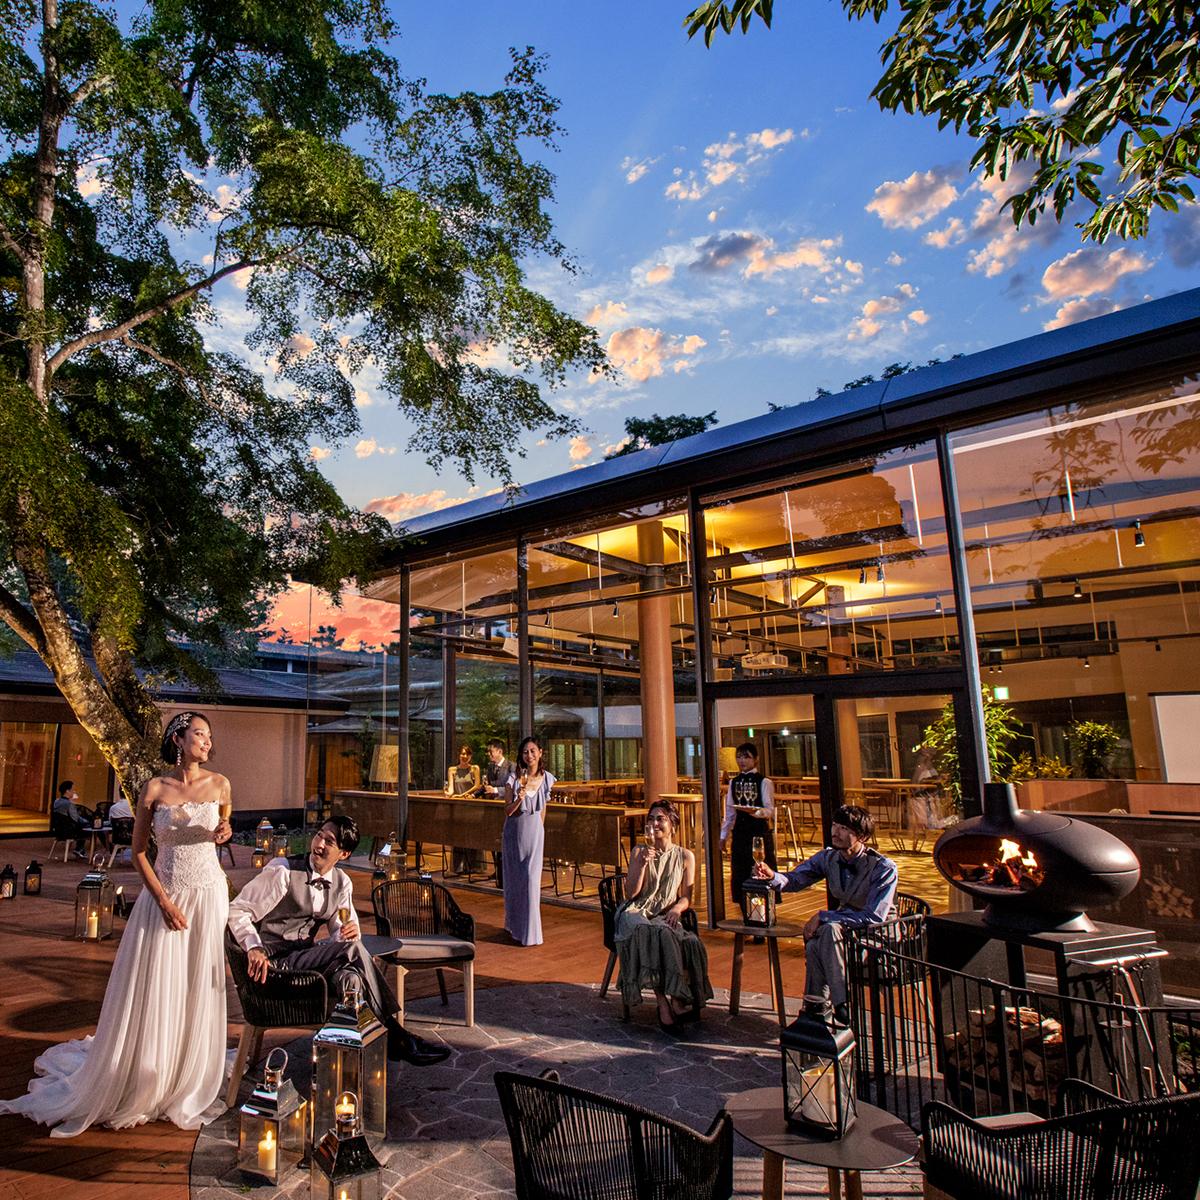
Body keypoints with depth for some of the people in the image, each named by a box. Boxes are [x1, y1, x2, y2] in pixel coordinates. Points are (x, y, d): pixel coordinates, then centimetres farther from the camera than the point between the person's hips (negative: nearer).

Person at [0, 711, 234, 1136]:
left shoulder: (219, 784, -1)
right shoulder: (155, 789, -6)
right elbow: (138, 851, -1)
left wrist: (223, 832, -5)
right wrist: (164, 901, -9)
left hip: (208, 896, 1)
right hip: (163, 896, -1)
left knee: (198, 993, 8)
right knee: (151, 993, 4)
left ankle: (187, 1088, 26)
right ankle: (137, 1086, 26)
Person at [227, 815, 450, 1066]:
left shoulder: (342, 883, 6)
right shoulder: (283, 870, -13)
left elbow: (340, 931, 9)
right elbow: (238, 910, -14)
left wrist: (350, 930, -16)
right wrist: (254, 949, -30)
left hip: (304, 955, 6)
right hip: (272, 962, -6)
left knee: (346, 977, -29)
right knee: (352, 949, -27)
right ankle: (395, 1036, -18)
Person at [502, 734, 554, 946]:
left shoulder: (546, 778, -2)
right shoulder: (514, 778, -11)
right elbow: (507, 811, -9)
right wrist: (519, 798, -27)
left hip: (535, 832, 2)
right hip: (515, 831, -1)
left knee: (532, 879, 0)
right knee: (514, 879, 8)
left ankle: (530, 931, 14)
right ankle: (514, 926, 25)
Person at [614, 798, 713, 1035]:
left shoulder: (685, 857, 11)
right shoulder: (639, 853, 10)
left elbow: (686, 897, 6)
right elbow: (631, 893, 1)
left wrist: (676, 909, -16)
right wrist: (643, 863, -11)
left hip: (666, 917, 1)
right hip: (637, 913, -1)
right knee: (651, 935, -35)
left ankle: (675, 1000, -25)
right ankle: (666, 1002, -31)